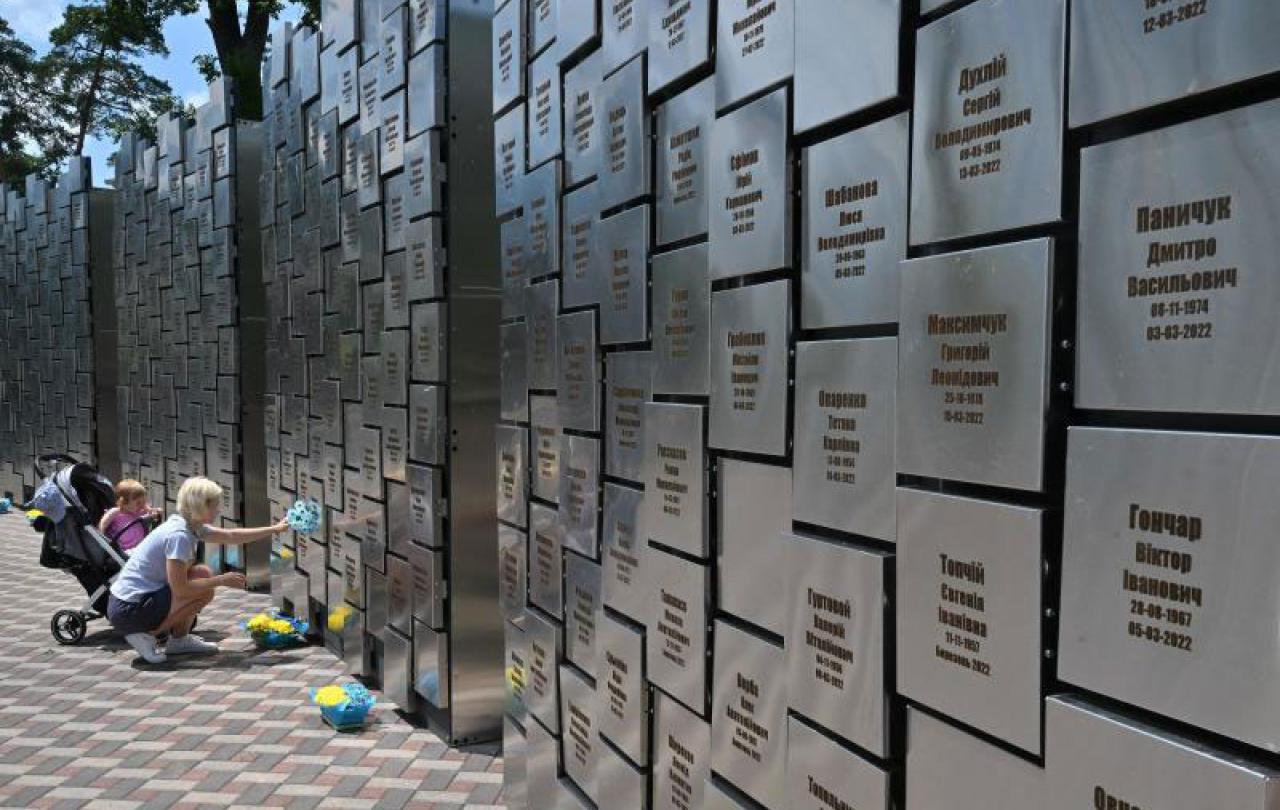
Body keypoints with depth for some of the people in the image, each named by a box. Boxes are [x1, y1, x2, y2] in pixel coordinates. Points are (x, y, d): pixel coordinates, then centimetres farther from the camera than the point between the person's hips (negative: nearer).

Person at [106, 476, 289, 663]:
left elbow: (231, 537, 17)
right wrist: (222, 580, -14)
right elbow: (180, 588, -24)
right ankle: (147, 635, -3)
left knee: (203, 574, 12)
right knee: (205, 591, -12)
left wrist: (274, 529, 20)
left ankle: (179, 640, 18)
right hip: (129, 611, -9)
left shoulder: (192, 526, 6)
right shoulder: (179, 535, -22)